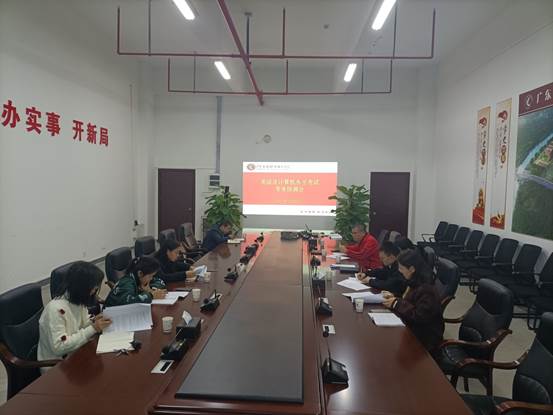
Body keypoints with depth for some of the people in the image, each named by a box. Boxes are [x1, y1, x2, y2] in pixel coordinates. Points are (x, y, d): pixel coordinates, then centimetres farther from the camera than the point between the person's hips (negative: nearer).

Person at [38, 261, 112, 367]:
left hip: (74, 355, 7)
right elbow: (59, 347, -28)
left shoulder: (79, 301, -3)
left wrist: (93, 323, -11)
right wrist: (93, 329, -27)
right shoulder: (56, 309, -25)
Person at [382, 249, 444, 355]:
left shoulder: (426, 289, -23)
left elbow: (419, 317, -25)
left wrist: (397, 303, -18)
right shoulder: (414, 282, 5)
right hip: (413, 328, 8)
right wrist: (394, 298, 0)